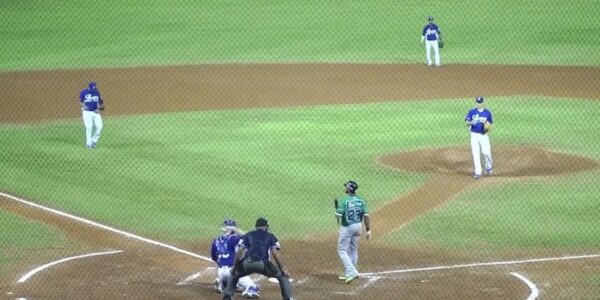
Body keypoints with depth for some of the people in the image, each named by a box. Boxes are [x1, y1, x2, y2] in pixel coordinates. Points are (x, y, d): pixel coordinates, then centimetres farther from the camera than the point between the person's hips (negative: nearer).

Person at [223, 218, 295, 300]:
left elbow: (239, 251, 12)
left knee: (234, 274, 33)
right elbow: (275, 253, 7)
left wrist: (235, 267, 17)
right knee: (282, 275, 19)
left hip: (247, 263, 2)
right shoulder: (270, 236, 21)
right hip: (263, 264, -2)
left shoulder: (247, 235, 26)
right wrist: (282, 269, 9)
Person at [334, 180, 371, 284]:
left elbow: (338, 215, -19)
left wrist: (336, 207, 2)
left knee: (342, 250, 2)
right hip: (358, 226, 6)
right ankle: (348, 274, 27)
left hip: (347, 227, -6)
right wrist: (368, 230, 0)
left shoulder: (344, 200, -16)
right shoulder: (361, 200, 0)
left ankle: (351, 272, -13)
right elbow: (366, 216, -3)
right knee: (353, 250, 18)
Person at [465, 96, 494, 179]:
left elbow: (490, 125, 6)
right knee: (476, 154, -3)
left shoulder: (487, 113, 2)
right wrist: (471, 122, -28)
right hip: (474, 135, 0)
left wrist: (487, 127, -17)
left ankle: (488, 167, 19)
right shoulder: (471, 112, 1)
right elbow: (467, 123, -6)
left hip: (483, 135, 0)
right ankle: (478, 172, 4)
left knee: (486, 153, -9)